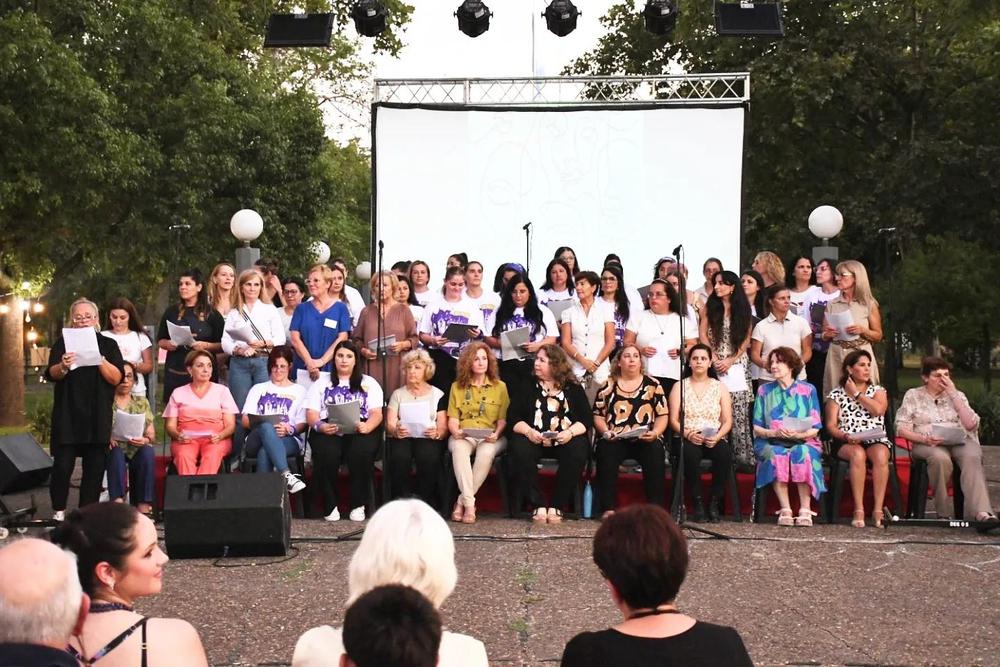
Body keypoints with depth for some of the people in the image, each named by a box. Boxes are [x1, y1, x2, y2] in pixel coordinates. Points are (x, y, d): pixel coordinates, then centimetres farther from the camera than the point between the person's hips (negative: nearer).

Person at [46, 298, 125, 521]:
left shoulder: (108, 345, 9)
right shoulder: (63, 343, 10)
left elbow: (116, 378, -2)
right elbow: (52, 374, -3)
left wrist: (100, 359, -17)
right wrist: (63, 366, -25)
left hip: (98, 416, 1)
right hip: (68, 414, -1)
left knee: (95, 467, 0)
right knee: (63, 465, -6)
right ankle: (58, 512, 5)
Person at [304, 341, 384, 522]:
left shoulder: (369, 383, 22)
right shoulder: (322, 383, 23)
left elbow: (376, 413, 10)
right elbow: (311, 413, 11)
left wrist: (367, 426, -14)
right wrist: (320, 426, -13)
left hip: (359, 432, 0)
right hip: (328, 431, 0)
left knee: (362, 452, -35)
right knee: (326, 453, -35)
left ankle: (358, 505, -20)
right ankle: (330, 506, -20)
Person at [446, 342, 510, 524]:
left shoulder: (500, 386, 14)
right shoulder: (457, 387, 17)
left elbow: (503, 418, 7)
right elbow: (453, 418, 10)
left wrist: (496, 433, -13)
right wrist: (455, 430, -12)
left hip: (489, 438, -1)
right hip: (463, 436, 1)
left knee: (486, 452, -37)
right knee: (459, 449, -37)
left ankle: (462, 501, -27)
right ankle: (469, 504, -37)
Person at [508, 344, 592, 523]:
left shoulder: (573, 388, 11)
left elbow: (587, 419, 5)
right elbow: (513, 416, 4)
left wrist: (570, 432, -15)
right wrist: (528, 431, -15)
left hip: (564, 441, 0)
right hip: (533, 439, 0)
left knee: (577, 452, -32)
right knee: (520, 450, -32)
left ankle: (556, 506, -20)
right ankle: (538, 506, -25)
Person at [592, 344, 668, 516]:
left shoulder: (653, 385, 14)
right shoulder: (608, 385, 14)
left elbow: (662, 415, 9)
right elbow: (598, 415, 11)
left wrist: (655, 432, -8)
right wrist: (606, 432, -7)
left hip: (645, 440, 0)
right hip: (615, 440, 0)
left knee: (656, 450, -32)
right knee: (606, 450, -32)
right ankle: (609, 508, -31)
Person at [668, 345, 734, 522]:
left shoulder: (720, 387, 16)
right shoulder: (679, 386, 13)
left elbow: (727, 421, 8)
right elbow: (673, 420, 4)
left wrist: (717, 436, -13)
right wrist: (687, 433, -16)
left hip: (715, 439, 1)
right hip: (688, 439, -1)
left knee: (725, 452, -35)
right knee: (690, 452, -38)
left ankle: (715, 503, -21)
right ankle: (697, 503, -25)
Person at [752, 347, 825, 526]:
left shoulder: (808, 390, 10)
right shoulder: (764, 391, 14)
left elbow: (814, 429, 4)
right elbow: (756, 428, 7)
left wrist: (798, 434, -17)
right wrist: (774, 433, -13)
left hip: (803, 442, -1)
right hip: (771, 444, 1)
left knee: (801, 453, -35)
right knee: (776, 455, -34)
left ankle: (805, 511, -34)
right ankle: (785, 510, -35)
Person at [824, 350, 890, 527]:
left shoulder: (878, 391, 17)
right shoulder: (836, 394, 13)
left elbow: (878, 409, -6)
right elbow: (831, 425, 3)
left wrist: (856, 393, 1)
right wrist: (845, 436, -17)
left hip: (876, 440, 1)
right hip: (847, 443, -1)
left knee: (880, 455, -34)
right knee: (858, 454, -37)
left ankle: (878, 510, -33)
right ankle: (859, 510, -35)